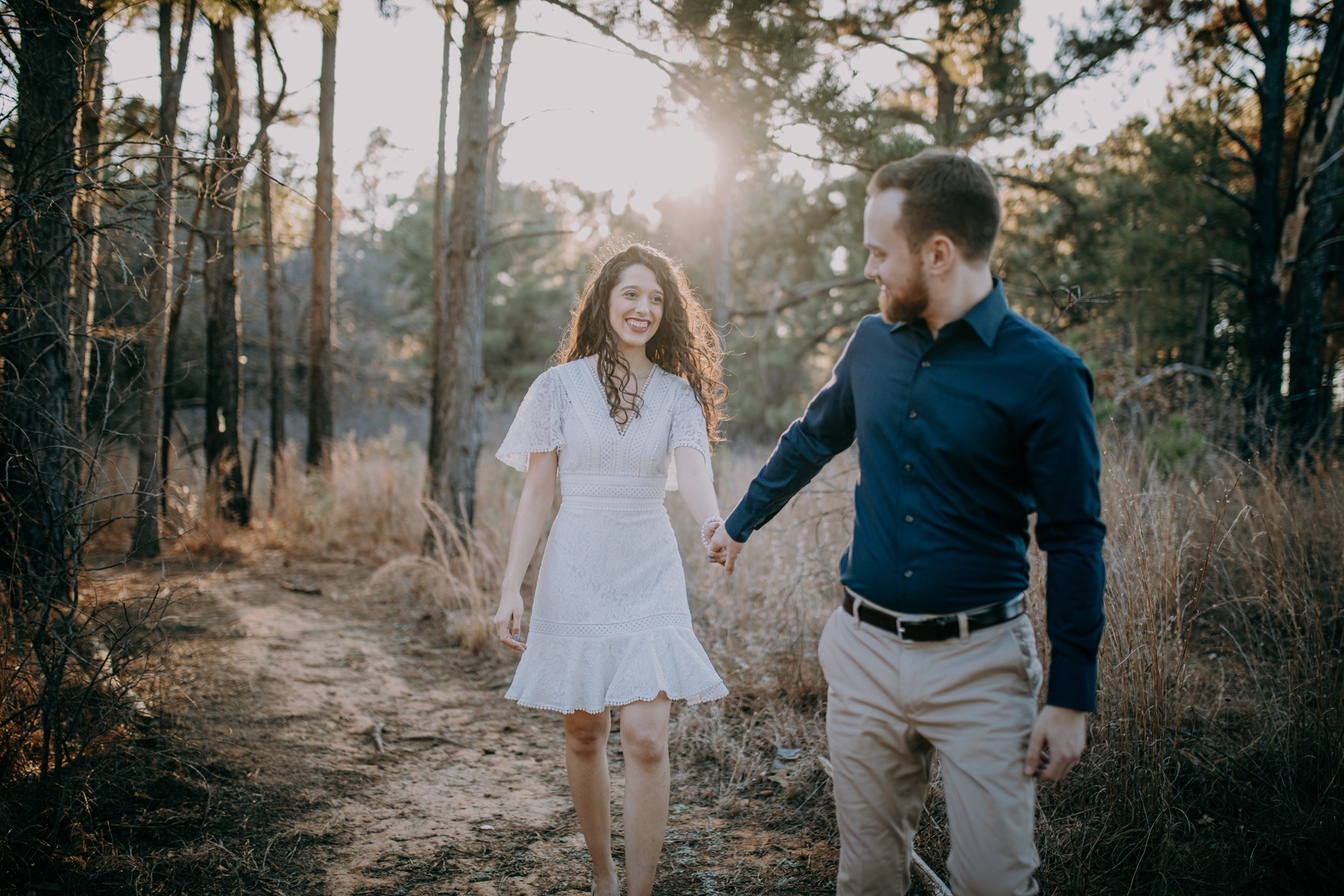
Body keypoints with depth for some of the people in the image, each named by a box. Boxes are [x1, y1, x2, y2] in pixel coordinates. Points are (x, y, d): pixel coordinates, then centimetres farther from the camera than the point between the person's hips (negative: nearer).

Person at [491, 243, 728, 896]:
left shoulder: (677, 392, 3)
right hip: (575, 576, 0)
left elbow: (692, 469, -14)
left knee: (646, 738, -7)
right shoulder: (560, 385, 0)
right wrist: (511, 588, -5)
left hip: (650, 577, 0)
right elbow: (536, 494, 0)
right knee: (584, 735, 9)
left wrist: (713, 522, -37)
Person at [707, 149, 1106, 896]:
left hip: (980, 664, -4)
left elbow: (1075, 542, -9)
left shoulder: (1044, 373, -12)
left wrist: (1072, 698, -10)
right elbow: (812, 439, 22)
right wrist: (740, 524, 33)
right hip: (864, 652, 5)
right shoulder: (874, 343, 4)